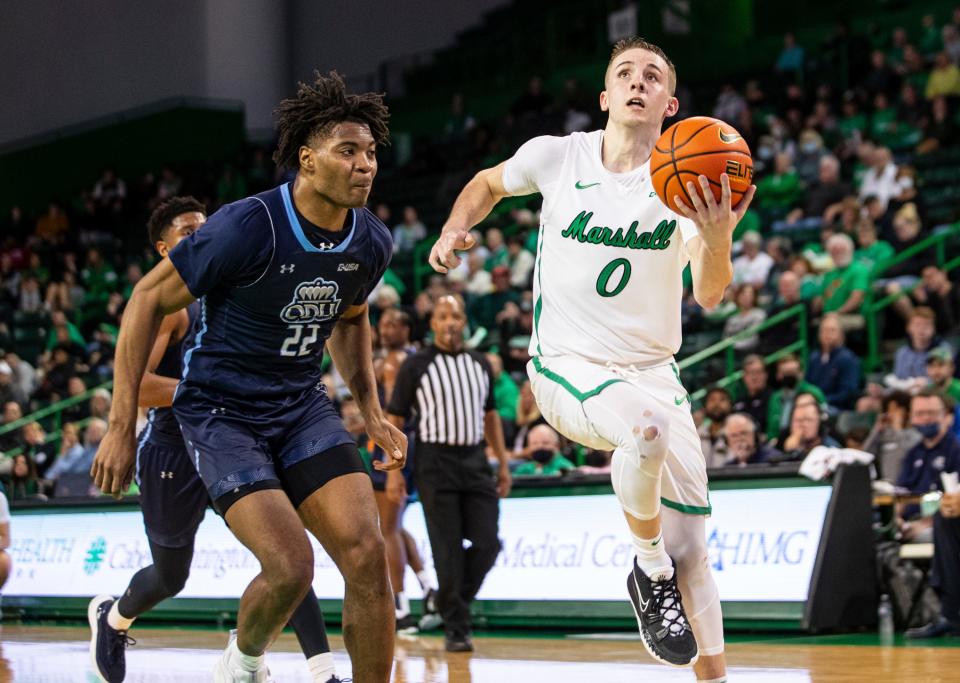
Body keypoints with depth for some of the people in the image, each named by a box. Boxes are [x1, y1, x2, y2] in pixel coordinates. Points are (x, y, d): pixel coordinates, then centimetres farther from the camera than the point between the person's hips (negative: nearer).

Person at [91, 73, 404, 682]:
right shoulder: (248, 227, -23)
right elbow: (149, 299, -13)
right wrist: (122, 427, -15)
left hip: (302, 404, 5)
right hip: (220, 411, -5)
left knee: (368, 556, -12)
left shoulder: (373, 242, -4)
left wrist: (373, 411, 9)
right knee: (292, 567, -20)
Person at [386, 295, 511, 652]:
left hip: (474, 462, 4)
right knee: (447, 550, -5)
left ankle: (448, 602, 20)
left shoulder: (480, 364, 13)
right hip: (436, 465, -4)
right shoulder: (416, 365, -1)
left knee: (487, 543, -3)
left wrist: (503, 463, 15)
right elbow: (394, 419, -1)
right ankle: (455, 629, 3)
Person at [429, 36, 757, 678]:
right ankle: (649, 571, -10)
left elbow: (709, 295, -21)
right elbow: (489, 183, 16)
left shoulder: (691, 181, -8)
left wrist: (718, 239, -41)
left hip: (653, 371, 2)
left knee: (691, 556, 1)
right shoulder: (556, 156, -6)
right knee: (647, 429, -35)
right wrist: (455, 231, -3)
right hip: (568, 367, -2)